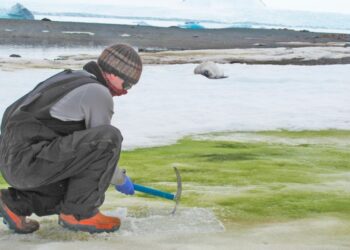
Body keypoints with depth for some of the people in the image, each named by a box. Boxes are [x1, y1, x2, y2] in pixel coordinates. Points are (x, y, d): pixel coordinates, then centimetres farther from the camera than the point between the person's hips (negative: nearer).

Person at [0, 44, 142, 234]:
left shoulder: (71, 78, 20)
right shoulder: (98, 93, -9)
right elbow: (103, 141, -4)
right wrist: (121, 180, 13)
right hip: (28, 160, -10)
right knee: (110, 137, -19)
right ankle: (79, 213, -10)